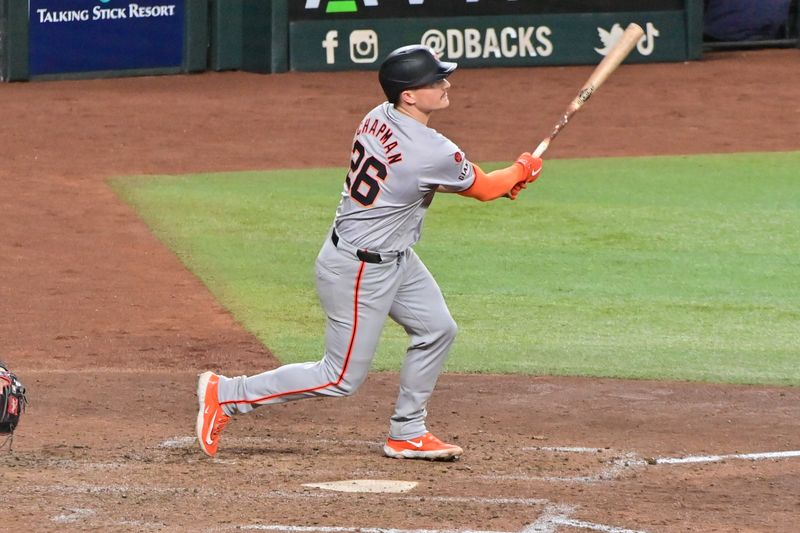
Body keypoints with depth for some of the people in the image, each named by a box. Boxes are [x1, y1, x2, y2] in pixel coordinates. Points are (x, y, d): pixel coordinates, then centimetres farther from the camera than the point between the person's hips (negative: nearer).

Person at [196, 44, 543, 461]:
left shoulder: (378, 118, -3)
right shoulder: (431, 151, -27)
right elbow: (482, 189, -9)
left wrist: (495, 181, 8)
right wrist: (522, 171, 12)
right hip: (358, 271, -9)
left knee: (436, 330, 17)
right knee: (341, 378, 1)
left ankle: (406, 434, 27)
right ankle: (225, 395, 7)